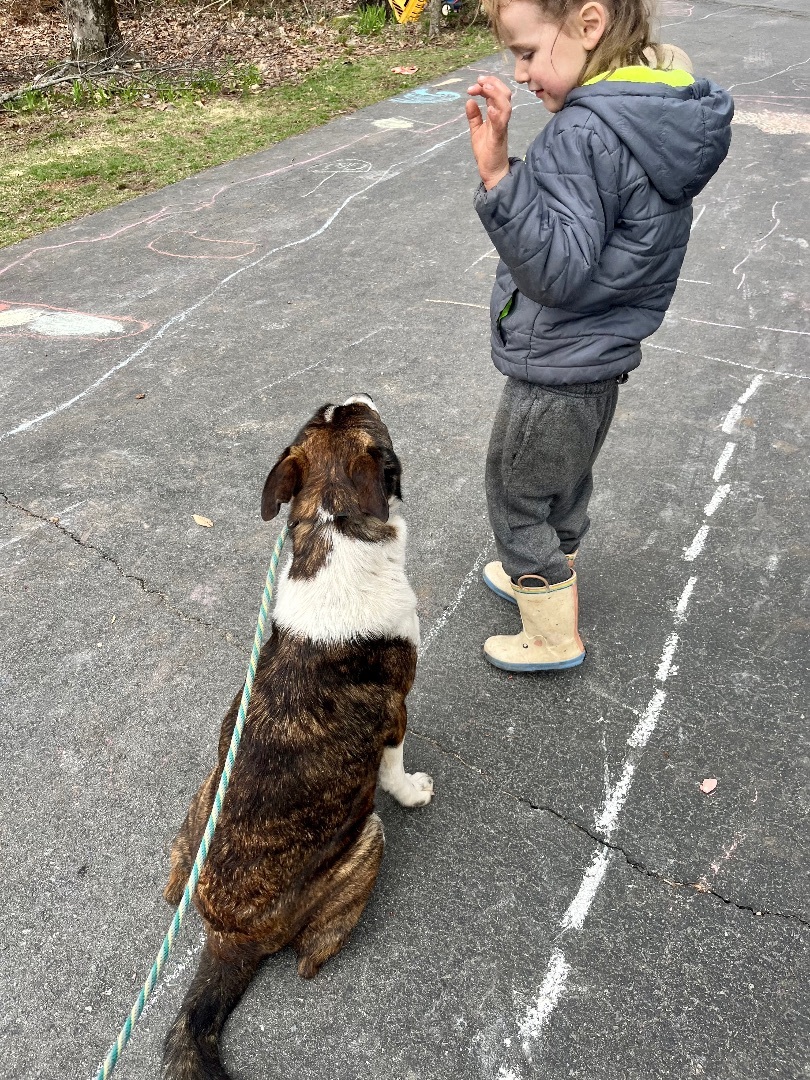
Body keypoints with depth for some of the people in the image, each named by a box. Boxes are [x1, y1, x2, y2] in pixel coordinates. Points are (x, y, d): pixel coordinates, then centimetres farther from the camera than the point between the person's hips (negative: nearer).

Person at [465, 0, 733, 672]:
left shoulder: (585, 133, -26)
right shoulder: (665, 115, 3)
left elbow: (556, 270, -33)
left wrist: (499, 174, -41)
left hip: (554, 370, -9)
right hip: (607, 353, 9)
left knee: (518, 502, 10)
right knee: (566, 486, 26)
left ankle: (554, 638, 26)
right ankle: (548, 581, 49)